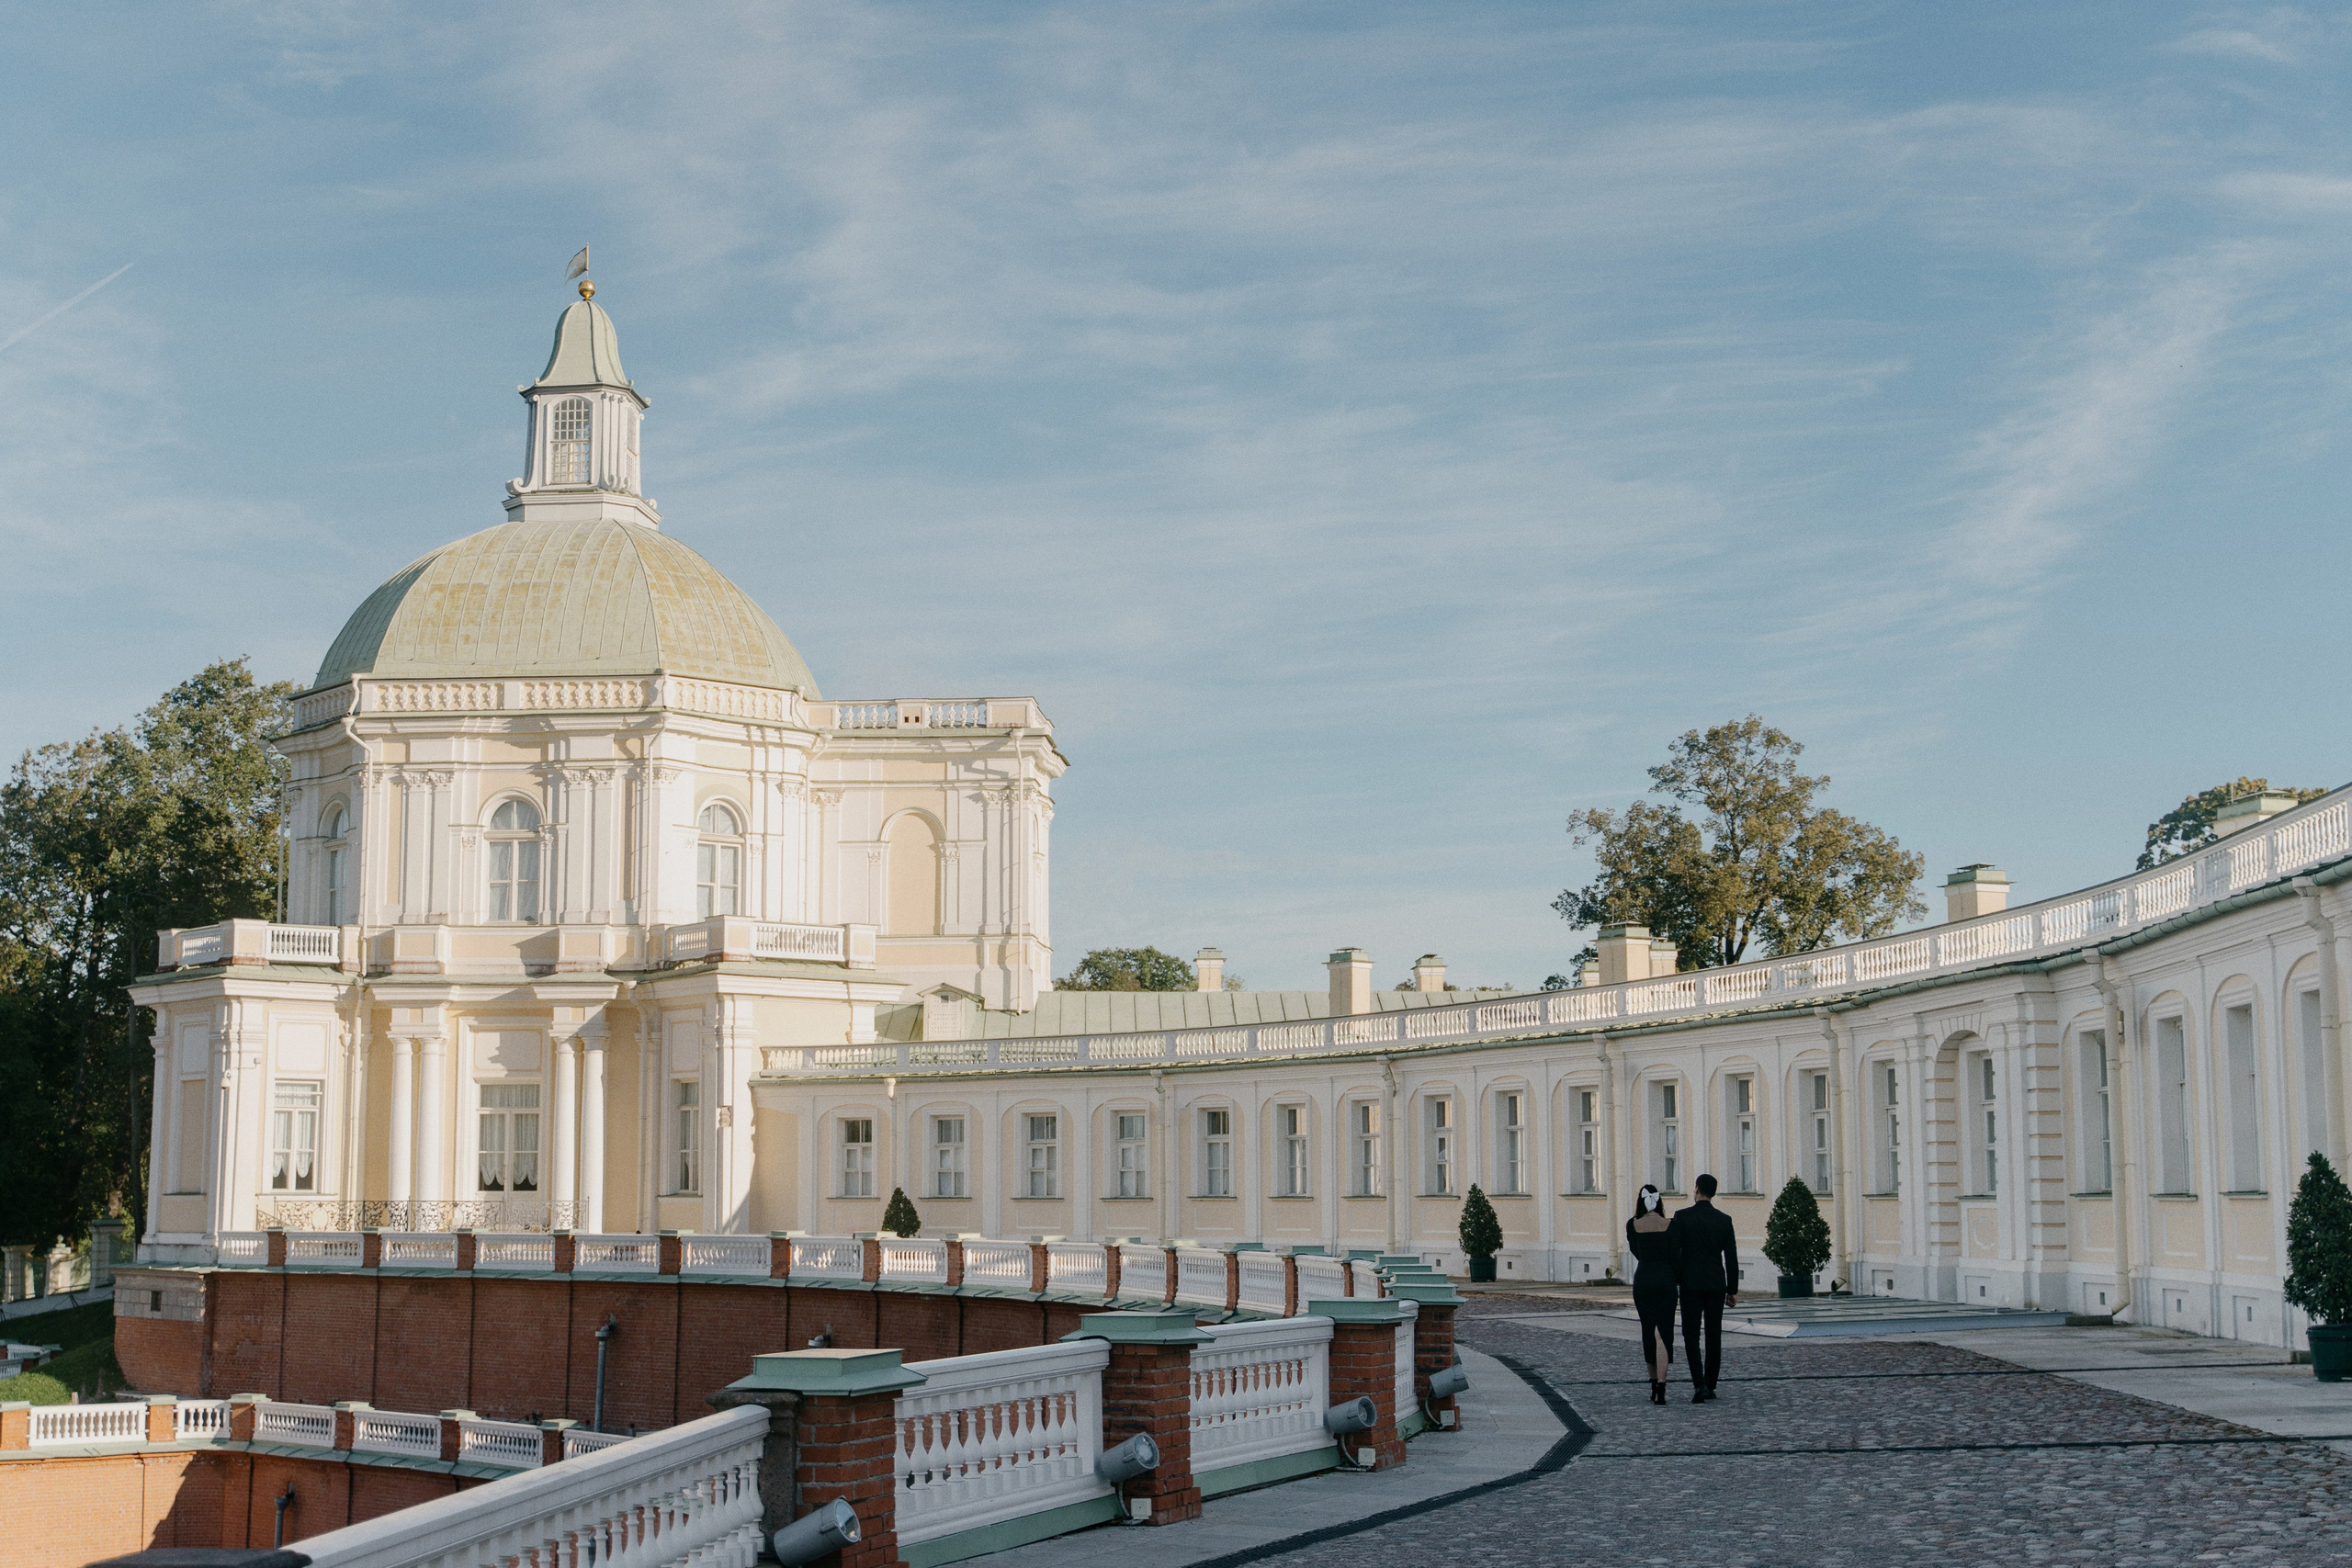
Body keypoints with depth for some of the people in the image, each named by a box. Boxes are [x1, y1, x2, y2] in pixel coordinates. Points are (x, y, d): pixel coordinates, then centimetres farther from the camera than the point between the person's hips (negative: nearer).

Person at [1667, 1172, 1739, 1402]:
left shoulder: (1682, 1217, -7)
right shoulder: (1724, 1220, 2)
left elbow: (1672, 1251, -11)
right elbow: (1731, 1258, 3)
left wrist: (1676, 1280, 3)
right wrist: (1732, 1290, 9)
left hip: (1691, 1284, -3)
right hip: (1717, 1285, 3)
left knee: (1691, 1335, -1)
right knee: (1713, 1336, 11)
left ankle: (1700, 1385, -16)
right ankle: (1710, 1386, 15)